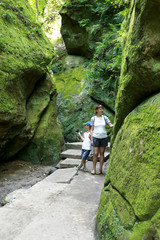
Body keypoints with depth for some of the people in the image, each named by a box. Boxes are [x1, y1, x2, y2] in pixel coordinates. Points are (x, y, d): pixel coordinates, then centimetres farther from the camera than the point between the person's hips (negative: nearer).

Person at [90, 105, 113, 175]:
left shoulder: (105, 117, 2)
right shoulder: (93, 118, -1)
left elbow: (110, 125, -4)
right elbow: (92, 129, 1)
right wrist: (91, 139, -4)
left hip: (103, 137, 1)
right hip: (96, 137, -1)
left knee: (102, 153, 5)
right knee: (95, 154, -5)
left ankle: (100, 169, 14)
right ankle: (94, 169, 9)